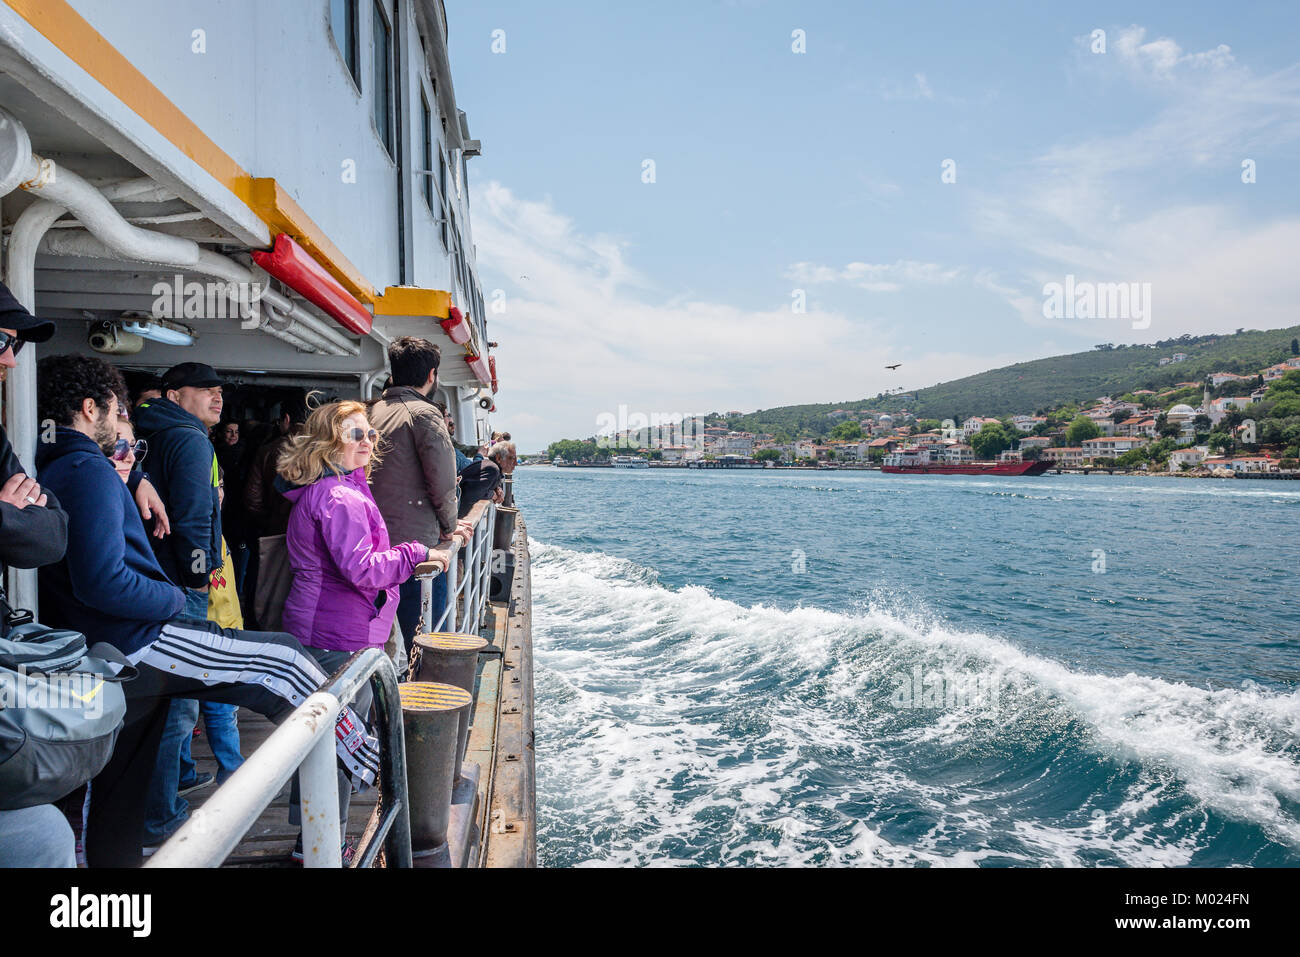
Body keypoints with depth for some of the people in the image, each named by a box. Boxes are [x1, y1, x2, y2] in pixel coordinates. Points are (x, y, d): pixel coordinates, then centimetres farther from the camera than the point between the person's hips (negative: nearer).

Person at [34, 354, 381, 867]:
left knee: (117, 795, 19)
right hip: (138, 643, -10)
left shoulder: (44, 470, 12)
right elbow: (104, 583, -25)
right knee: (283, 659, -4)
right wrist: (174, 596, -11)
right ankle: (374, 766, 4)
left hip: (102, 657, 10)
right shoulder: (90, 471, -16)